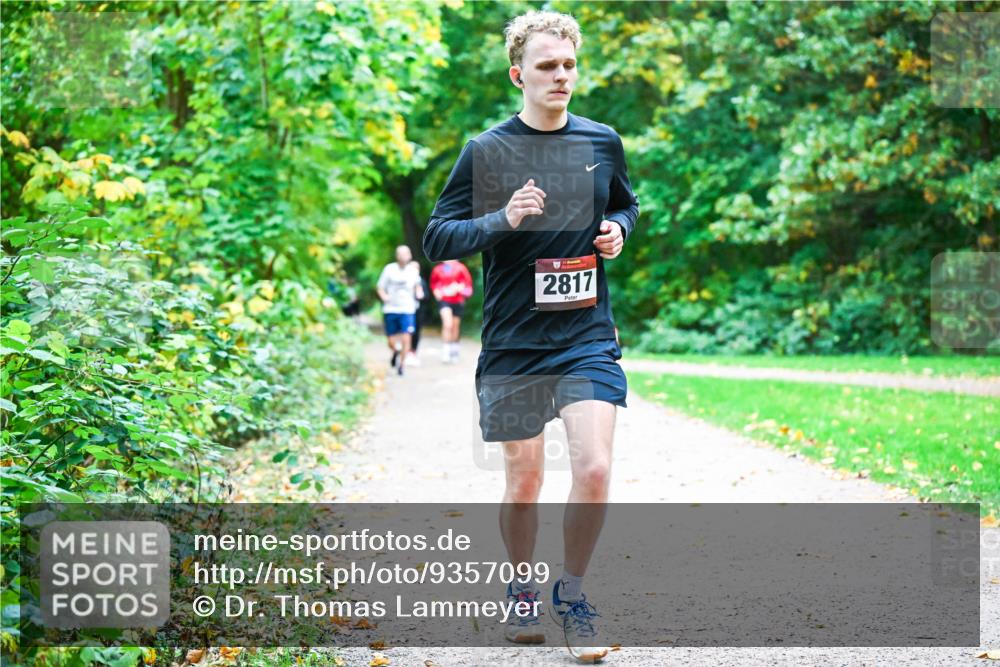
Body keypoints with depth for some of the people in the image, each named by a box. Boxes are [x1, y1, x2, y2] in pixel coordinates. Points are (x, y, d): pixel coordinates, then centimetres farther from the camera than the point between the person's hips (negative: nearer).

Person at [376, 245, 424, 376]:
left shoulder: (413, 271, 3)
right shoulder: (389, 269, -2)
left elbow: (417, 286, 22)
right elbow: (381, 288, 3)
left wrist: (419, 293, 1)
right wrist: (384, 296, -17)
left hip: (407, 310, 0)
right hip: (390, 310, 0)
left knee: (406, 339, -13)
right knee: (391, 343, 4)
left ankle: (401, 364, 5)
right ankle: (396, 351, 39)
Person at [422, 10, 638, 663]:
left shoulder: (603, 142, 5)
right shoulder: (487, 150, -4)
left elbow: (626, 205, 24)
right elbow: (437, 239, -4)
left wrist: (618, 229, 1)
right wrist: (502, 220, -20)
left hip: (588, 338, 2)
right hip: (513, 343, -1)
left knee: (594, 470, -12)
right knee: (524, 483, 6)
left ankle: (573, 594, 8)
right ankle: (522, 593, 30)